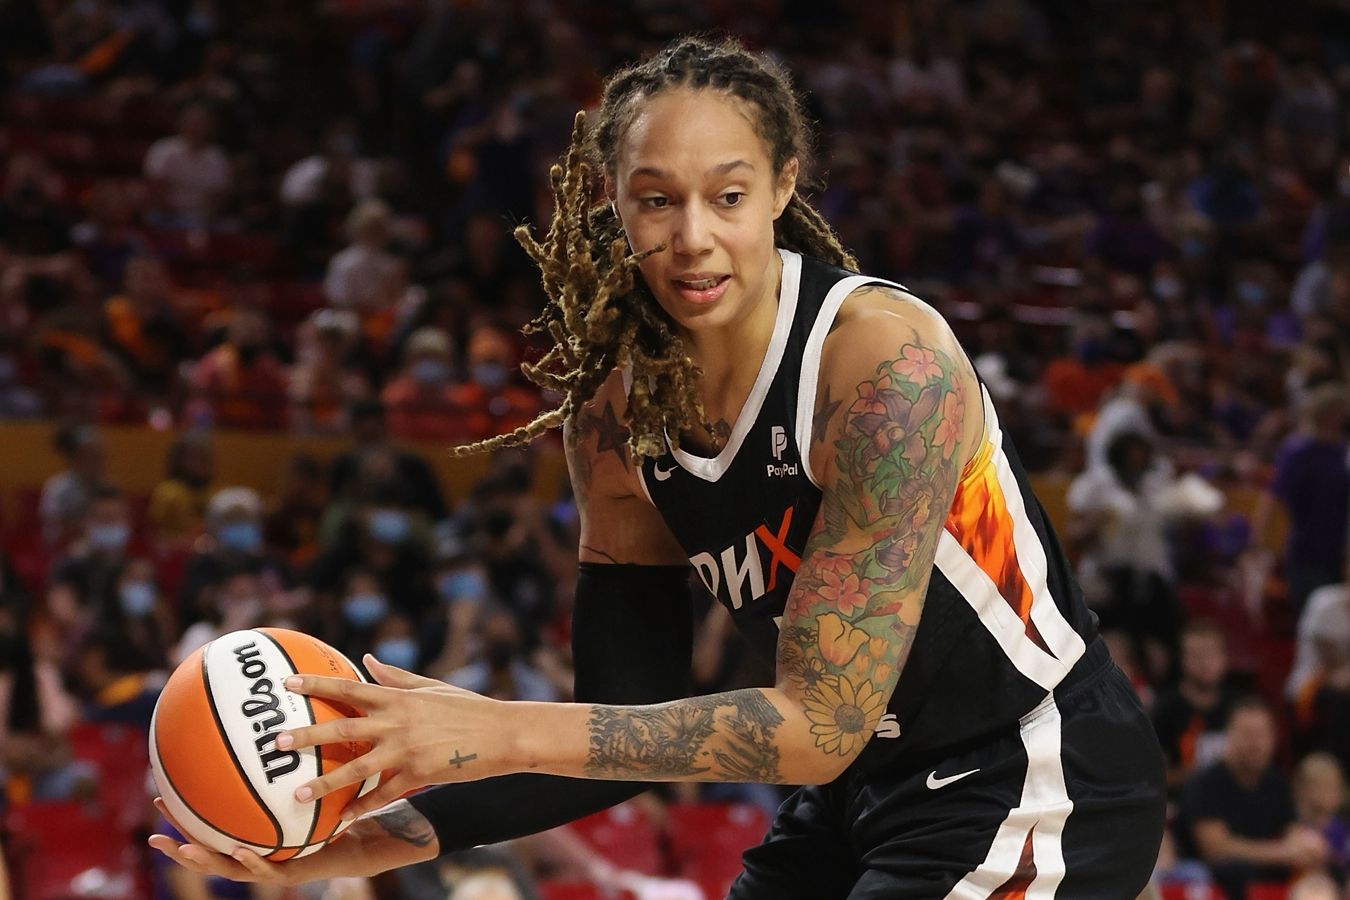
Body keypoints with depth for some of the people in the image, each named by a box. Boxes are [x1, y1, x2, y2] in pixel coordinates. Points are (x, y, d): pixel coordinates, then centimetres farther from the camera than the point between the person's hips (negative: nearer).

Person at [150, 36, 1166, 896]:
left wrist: (503, 733, -31)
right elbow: (630, 727, -2)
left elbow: (822, 724, -27)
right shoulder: (616, 410, -5)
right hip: (865, 789, 6)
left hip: (1035, 780, -6)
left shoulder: (887, 356, -24)